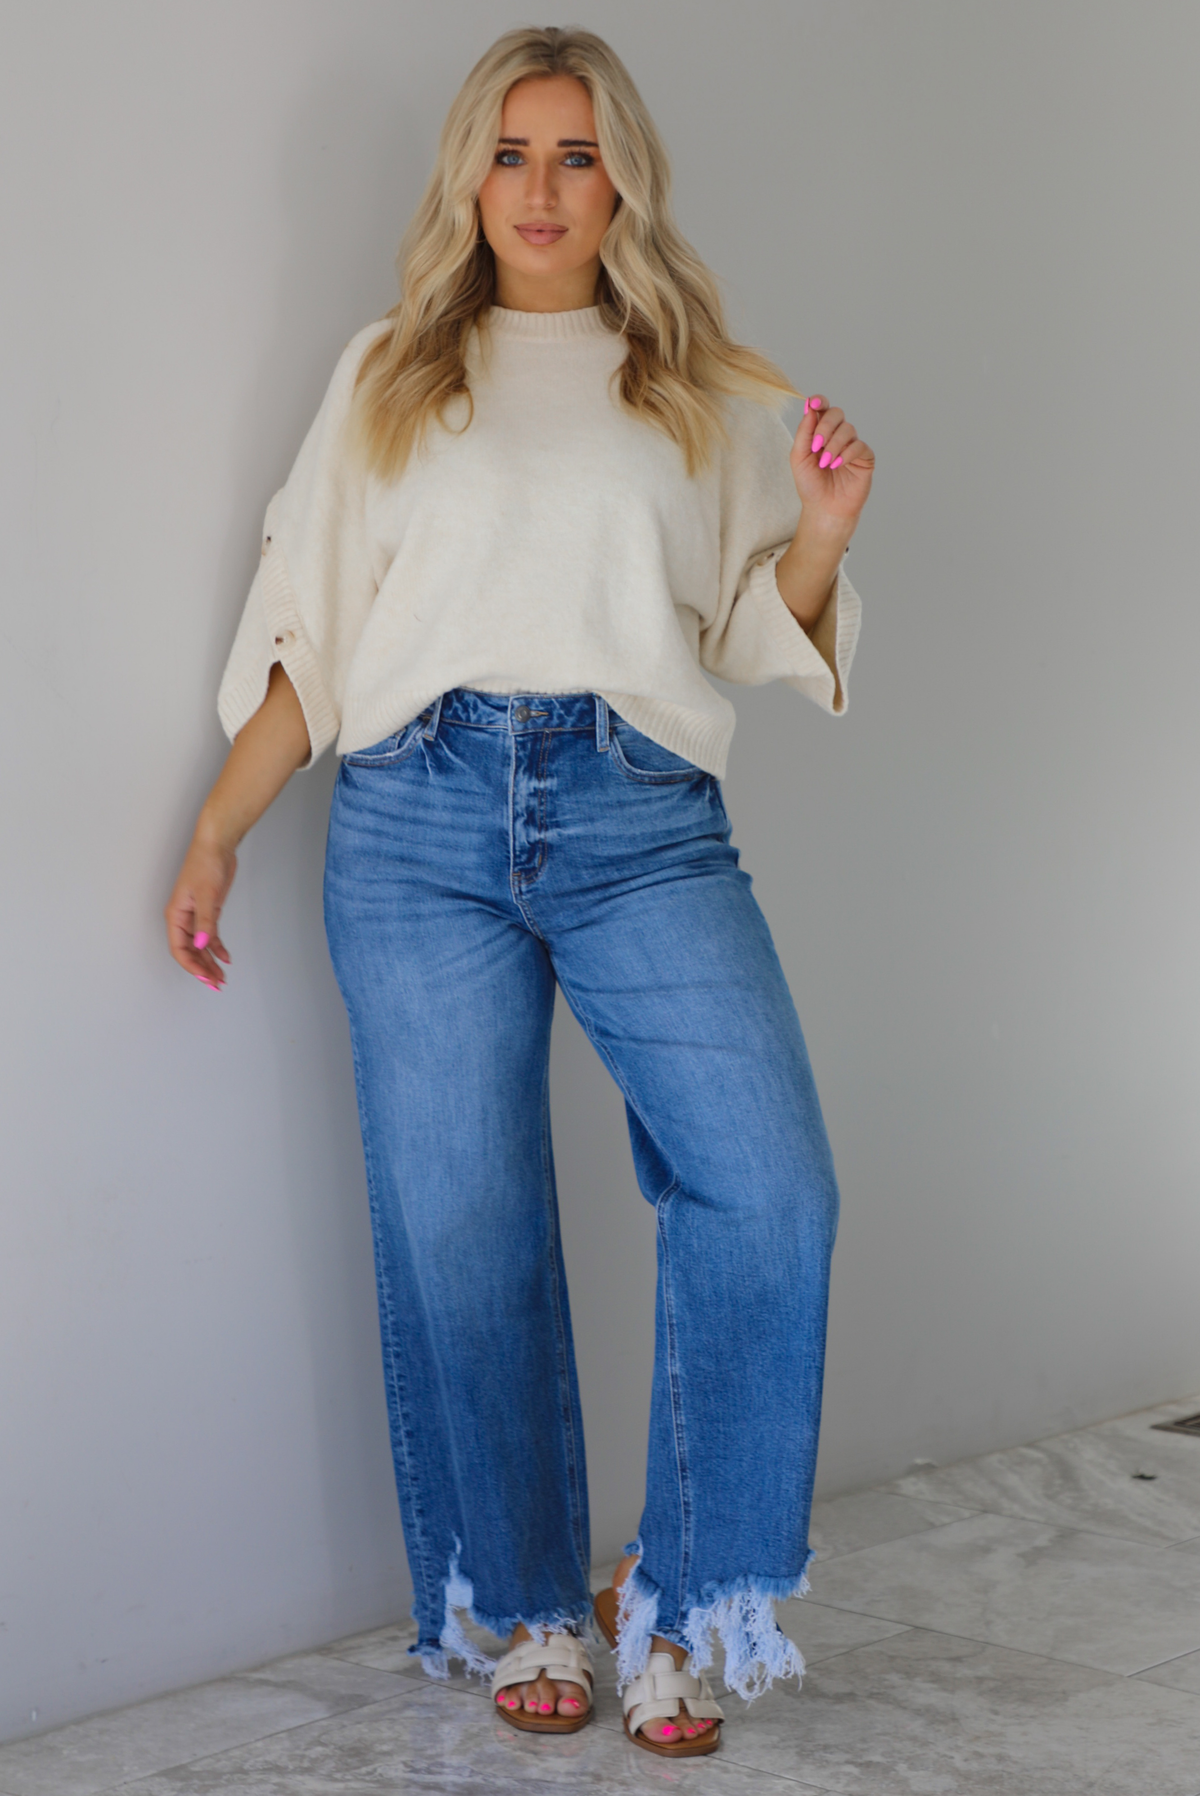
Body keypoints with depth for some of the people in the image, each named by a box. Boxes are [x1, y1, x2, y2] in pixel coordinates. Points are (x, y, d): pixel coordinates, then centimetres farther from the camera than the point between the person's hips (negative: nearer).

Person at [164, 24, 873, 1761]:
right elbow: (309, 637, 16)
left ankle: (673, 1597, 0)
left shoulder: (704, 390, 15)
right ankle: (531, 1605, 18)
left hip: (642, 818, 0)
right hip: (422, 819, 1)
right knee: (460, 1228, 0)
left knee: (770, 1189, -16)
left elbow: (753, 634, 13)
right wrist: (217, 832, 10)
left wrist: (822, 536, -7)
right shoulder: (389, 378, 16)